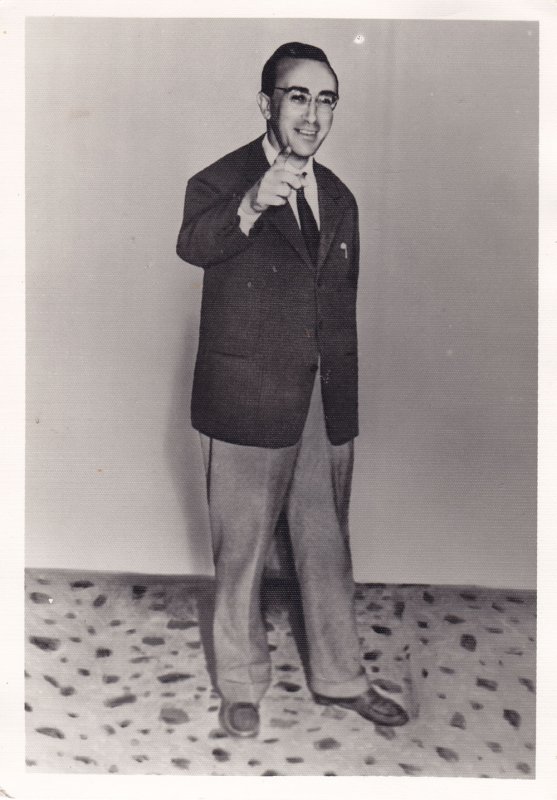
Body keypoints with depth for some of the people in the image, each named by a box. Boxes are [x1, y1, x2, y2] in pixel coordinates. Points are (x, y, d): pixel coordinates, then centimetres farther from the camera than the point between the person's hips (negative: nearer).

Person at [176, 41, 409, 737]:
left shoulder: (339, 198, 12)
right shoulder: (219, 181, -5)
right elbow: (193, 244, -29)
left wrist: (346, 395, 15)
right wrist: (250, 208, -49)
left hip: (328, 402, 5)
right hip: (247, 402, -5)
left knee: (328, 547, 15)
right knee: (240, 552, 7)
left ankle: (340, 679, 32)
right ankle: (240, 687, 28)